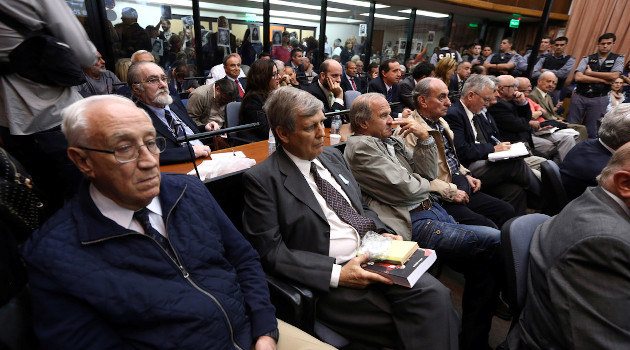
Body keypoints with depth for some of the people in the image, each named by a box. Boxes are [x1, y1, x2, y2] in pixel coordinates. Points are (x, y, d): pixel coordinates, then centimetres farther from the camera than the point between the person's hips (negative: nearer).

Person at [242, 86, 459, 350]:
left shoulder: (333, 156, 12)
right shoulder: (262, 179, -9)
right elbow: (270, 251, -13)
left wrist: (381, 233, 1)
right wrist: (337, 274, -19)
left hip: (372, 256, 6)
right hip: (328, 281, -6)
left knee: (435, 294, -17)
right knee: (406, 327, -21)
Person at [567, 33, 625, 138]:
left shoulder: (618, 59, 7)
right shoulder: (587, 59, 3)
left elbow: (614, 76, -10)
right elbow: (578, 77, -11)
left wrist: (591, 73, -7)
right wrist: (603, 80, -10)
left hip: (599, 99, 0)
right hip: (579, 97, 0)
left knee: (592, 130, 5)